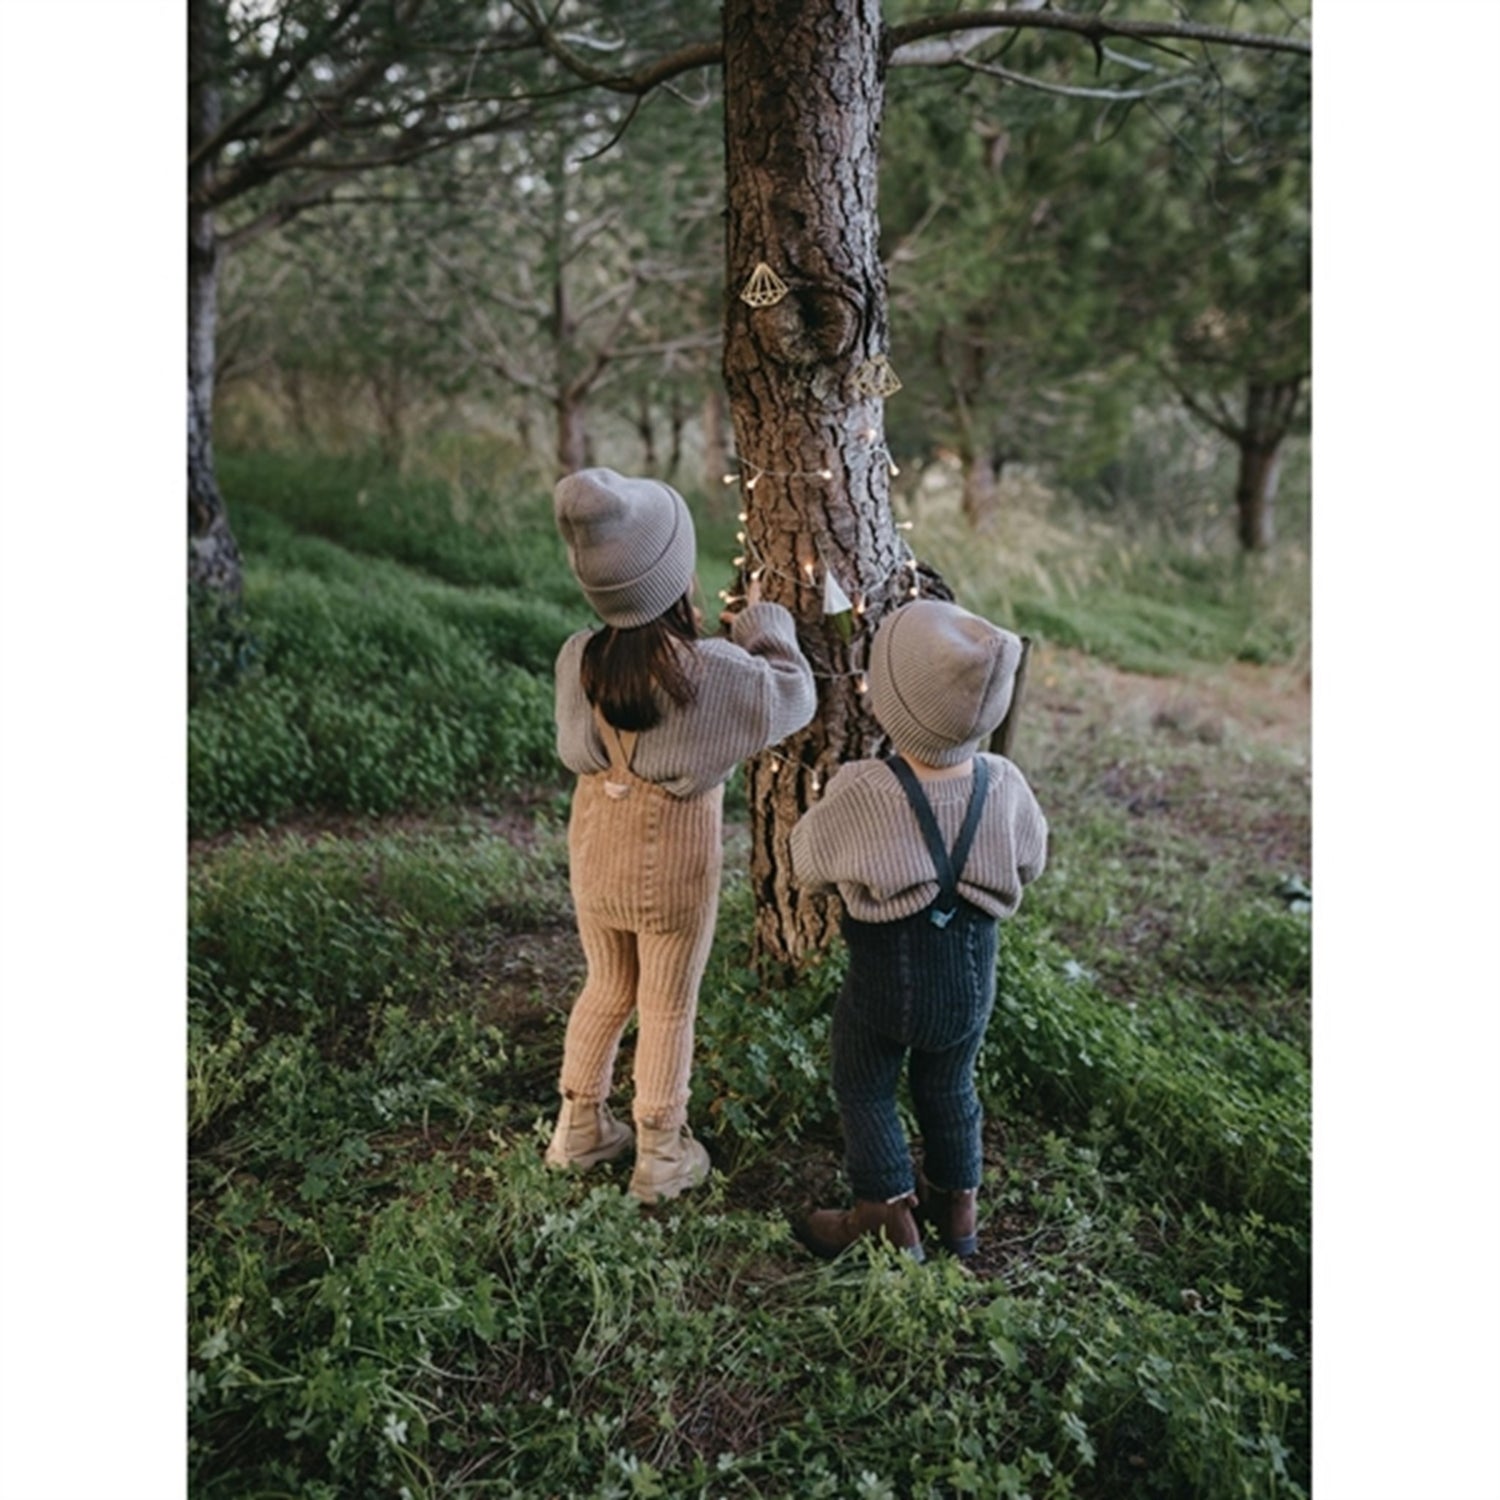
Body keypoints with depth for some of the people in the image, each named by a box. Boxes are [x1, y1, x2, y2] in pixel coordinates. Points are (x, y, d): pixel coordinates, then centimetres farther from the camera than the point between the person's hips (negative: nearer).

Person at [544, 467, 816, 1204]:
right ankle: (661, 1156, 31)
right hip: (674, 854, -4)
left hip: (598, 844, 4)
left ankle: (579, 1128, 39)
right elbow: (794, 695, -7)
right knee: (668, 1007, 15)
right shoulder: (713, 673, -26)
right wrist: (764, 621, 8)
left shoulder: (577, 660, -14)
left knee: (607, 987, 24)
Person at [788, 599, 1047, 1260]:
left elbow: (807, 866, -10)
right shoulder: (1004, 786, -19)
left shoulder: (859, 795, -29)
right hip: (969, 987, 4)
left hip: (883, 989, -4)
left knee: (864, 1092, 21)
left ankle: (889, 1218, 31)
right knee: (949, 1089, 27)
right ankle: (957, 1205, 45)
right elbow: (1030, 864, 1)